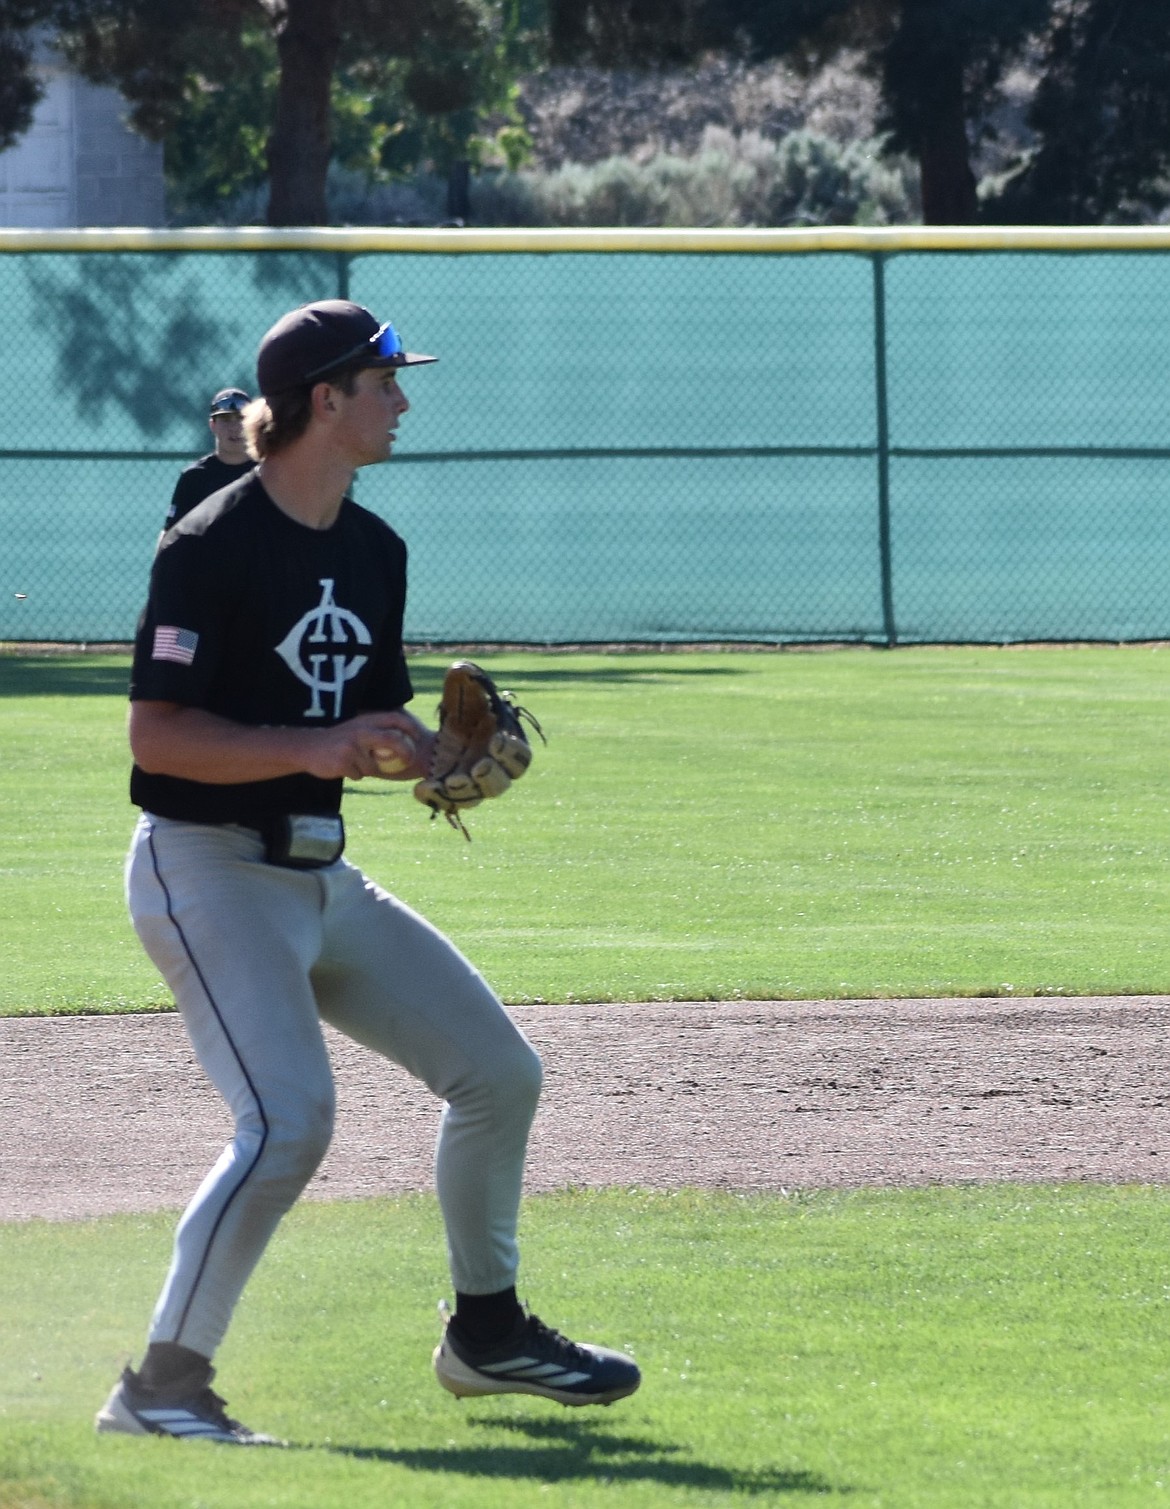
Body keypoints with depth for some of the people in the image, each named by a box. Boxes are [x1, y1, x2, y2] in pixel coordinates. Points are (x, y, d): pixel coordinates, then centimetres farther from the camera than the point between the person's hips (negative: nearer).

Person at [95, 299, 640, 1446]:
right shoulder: (211, 548, -16)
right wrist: (309, 750, -29)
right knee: (288, 1119, -24)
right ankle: (161, 1385, -18)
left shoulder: (373, 552, 11)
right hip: (207, 872, -9)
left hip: (321, 875, 9)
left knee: (498, 1071, 11)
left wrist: (449, 758, -2)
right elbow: (157, 735, -20)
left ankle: (485, 1331, 28)